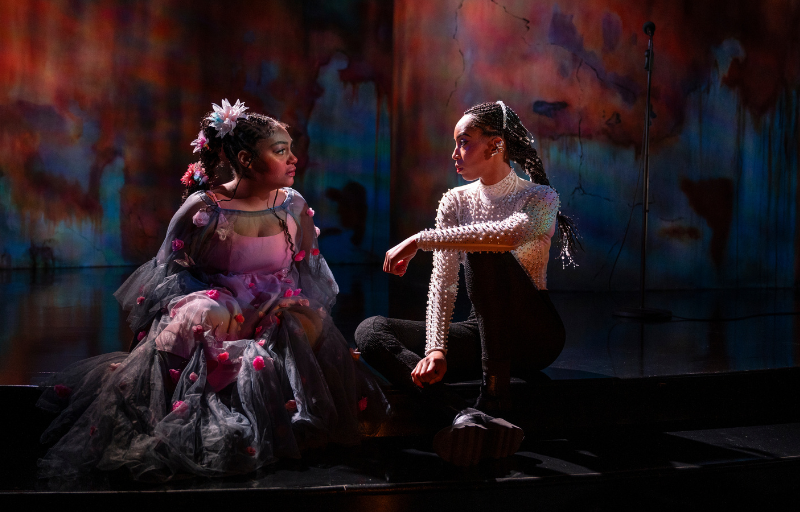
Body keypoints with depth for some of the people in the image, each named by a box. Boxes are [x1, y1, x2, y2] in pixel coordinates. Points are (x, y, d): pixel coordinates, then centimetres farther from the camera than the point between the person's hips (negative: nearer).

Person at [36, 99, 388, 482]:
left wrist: (301, 313, -6)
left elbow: (310, 273, 13)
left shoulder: (293, 207, 4)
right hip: (216, 313, -3)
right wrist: (205, 305, -17)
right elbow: (170, 271, -2)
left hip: (281, 315, 3)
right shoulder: (202, 208, -9)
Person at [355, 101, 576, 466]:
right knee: (370, 331, -17)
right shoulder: (456, 202, 7)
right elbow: (442, 284, -4)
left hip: (534, 335, -5)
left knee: (484, 252, -32)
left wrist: (420, 239, -32)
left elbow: (511, 233, -33)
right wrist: (436, 348, -21)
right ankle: (467, 417, -39)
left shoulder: (540, 198, -7)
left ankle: (494, 395, -31)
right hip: (483, 331, 5)